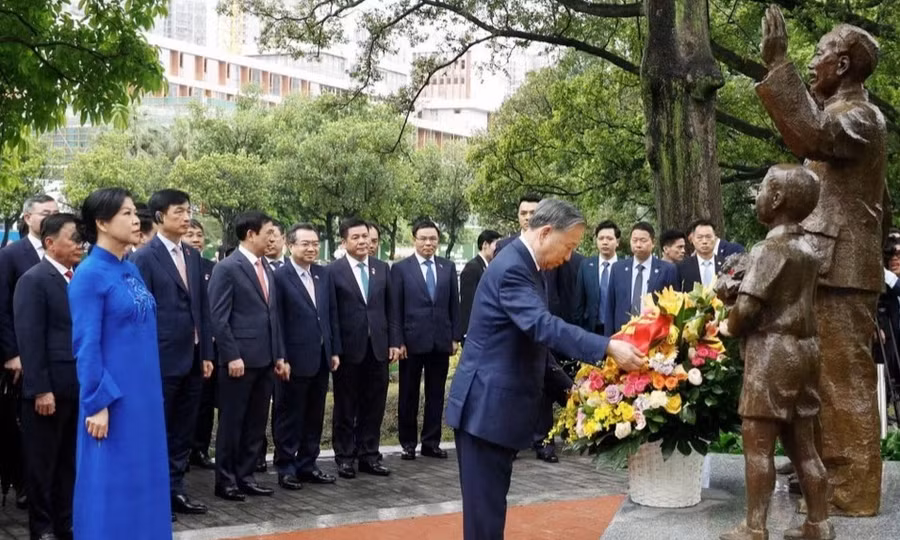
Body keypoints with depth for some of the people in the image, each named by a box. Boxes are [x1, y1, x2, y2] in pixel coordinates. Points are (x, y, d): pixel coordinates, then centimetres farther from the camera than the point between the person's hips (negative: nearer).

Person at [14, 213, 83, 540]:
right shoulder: (33, 281, -9)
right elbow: (29, 340, -14)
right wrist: (40, 390, -18)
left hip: (79, 387, 6)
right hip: (50, 388, -6)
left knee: (70, 461, 14)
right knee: (42, 463, 7)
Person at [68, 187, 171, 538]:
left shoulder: (131, 270, 9)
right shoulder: (89, 275, -13)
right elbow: (86, 346, -15)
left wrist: (149, 391, 15)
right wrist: (97, 403, -17)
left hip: (143, 395, 8)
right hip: (112, 399, -8)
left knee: (142, 480, 13)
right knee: (111, 484, 1)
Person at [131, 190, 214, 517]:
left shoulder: (193, 255, 12)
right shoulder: (144, 257, -8)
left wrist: (206, 353, 10)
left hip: (192, 359, 6)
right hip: (162, 360, -6)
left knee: (183, 431, 11)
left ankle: (175, 490, 21)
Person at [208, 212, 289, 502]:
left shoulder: (267, 269, 15)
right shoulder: (227, 268, -9)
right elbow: (218, 317, -13)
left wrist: (279, 356, 13)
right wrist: (232, 356, -17)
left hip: (265, 359, 7)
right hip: (240, 359, -7)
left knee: (256, 423, 11)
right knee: (231, 422, 2)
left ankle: (245, 476, 19)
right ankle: (225, 480, 11)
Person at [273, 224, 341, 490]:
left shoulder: (324, 275, 9)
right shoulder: (279, 276, -11)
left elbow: (332, 314, 12)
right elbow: (276, 321, -12)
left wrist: (335, 351, 9)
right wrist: (280, 358, -14)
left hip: (321, 358, 6)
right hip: (295, 358, -6)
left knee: (314, 416, 13)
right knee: (289, 416, 5)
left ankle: (307, 465, 23)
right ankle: (286, 468, 13)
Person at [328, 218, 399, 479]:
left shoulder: (382, 268, 8)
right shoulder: (333, 271, -6)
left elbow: (390, 308, 10)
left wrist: (394, 342, 5)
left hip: (378, 347, 4)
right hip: (348, 348, -4)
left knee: (374, 406, 8)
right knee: (346, 407, 7)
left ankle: (369, 455, 18)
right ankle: (345, 457, 17)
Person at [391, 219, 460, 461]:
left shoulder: (448, 267, 8)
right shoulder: (401, 268, -1)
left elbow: (454, 304, 9)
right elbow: (395, 309, -3)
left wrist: (455, 337, 4)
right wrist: (398, 341, -8)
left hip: (441, 341, 3)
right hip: (412, 341, -3)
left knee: (436, 394, 7)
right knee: (408, 395, 7)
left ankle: (431, 443, 15)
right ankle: (408, 443, 16)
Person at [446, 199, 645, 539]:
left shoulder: (529, 267, 13)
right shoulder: (511, 268, -19)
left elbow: (534, 337, 20)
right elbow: (543, 326, -32)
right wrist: (608, 347, -36)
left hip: (501, 403, 10)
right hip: (486, 405, -10)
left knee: (492, 499, 15)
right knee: (485, 502, -6)